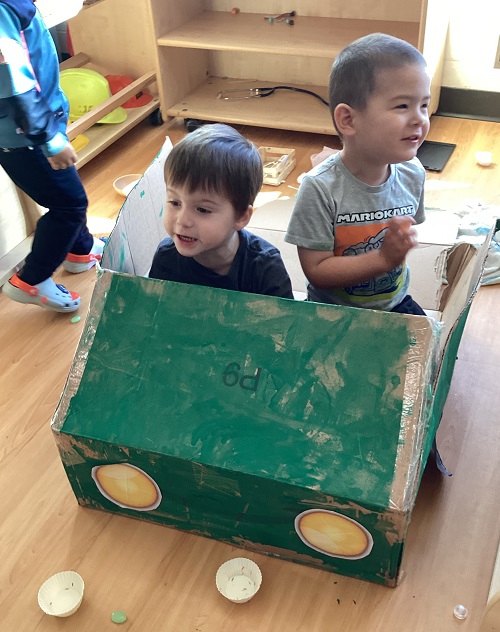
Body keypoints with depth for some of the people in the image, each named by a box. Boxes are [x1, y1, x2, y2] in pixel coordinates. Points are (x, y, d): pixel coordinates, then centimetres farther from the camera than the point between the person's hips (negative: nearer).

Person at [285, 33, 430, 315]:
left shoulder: (412, 174, -7)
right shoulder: (320, 188, -24)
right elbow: (317, 271, -22)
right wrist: (384, 257, -28)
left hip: (395, 303, 5)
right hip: (332, 313, -4)